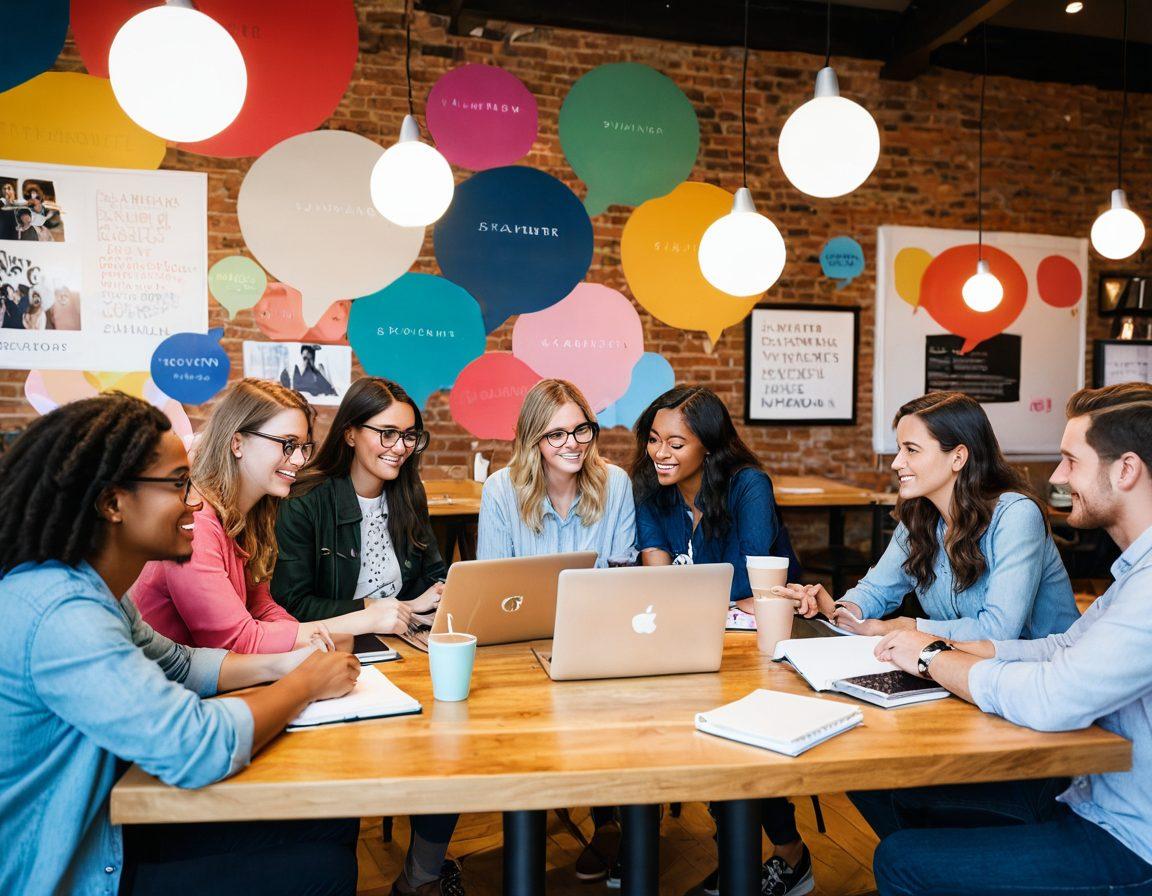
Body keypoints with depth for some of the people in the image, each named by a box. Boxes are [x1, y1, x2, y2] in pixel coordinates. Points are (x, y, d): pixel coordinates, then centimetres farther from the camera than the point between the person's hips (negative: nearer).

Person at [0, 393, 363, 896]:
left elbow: (177, 665, 15)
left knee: (335, 825, 4)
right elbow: (201, 749, -35)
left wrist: (280, 664, -1)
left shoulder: (94, 589, 2)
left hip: (105, 829, 9)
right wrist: (305, 684, -18)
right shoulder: (63, 614, -30)